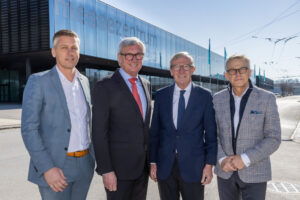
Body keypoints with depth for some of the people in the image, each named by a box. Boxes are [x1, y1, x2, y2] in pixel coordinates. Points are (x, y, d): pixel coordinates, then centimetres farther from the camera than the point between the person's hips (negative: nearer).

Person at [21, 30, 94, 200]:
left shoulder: (84, 81, 7)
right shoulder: (38, 81, -10)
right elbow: (29, 129, -14)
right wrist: (47, 168, -20)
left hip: (84, 165, 6)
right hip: (54, 167, -5)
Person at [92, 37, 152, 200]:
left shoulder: (146, 85, 9)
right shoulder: (105, 87, -12)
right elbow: (99, 132, -14)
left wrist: (150, 157, 15)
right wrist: (105, 170, -16)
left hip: (142, 164, 6)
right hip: (118, 166, -6)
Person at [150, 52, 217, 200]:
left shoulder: (205, 96, -2)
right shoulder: (161, 95, 3)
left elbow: (211, 133, -1)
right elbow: (154, 131, 4)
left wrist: (209, 164, -5)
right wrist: (152, 161, 3)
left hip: (193, 167, -1)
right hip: (165, 166, 2)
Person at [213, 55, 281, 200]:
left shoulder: (267, 99, -10)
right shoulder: (218, 99, -2)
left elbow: (273, 139, -11)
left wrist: (245, 159, -22)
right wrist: (222, 159, -15)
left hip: (254, 172, -2)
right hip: (225, 171, 3)